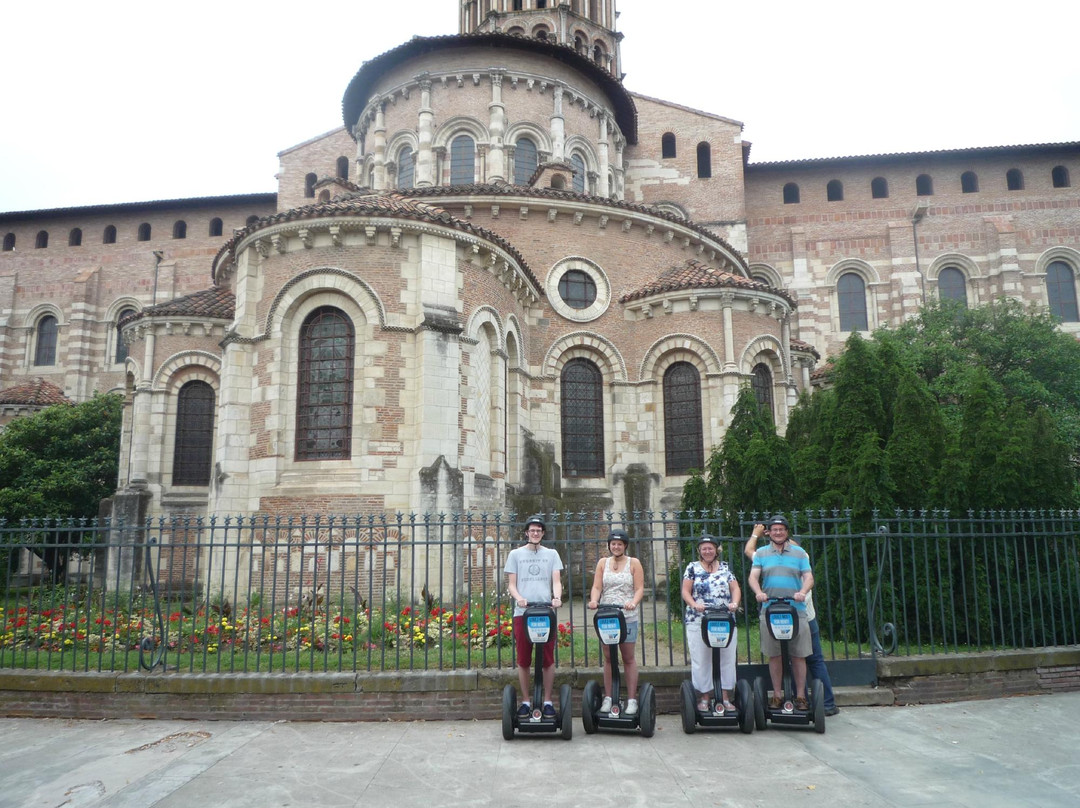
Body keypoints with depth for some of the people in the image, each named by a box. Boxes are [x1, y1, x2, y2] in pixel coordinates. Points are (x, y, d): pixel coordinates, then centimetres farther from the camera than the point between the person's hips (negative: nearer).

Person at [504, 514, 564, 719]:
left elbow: (556, 581, 6)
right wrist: (519, 598, -12)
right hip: (522, 612, 0)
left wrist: (557, 597, -15)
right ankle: (525, 702, 14)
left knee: (548, 659, 1)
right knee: (523, 660, 3)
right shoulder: (516, 554, 12)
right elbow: (511, 583, 8)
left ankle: (547, 701, 12)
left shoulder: (551, 554, 13)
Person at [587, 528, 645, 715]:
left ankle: (632, 699, 6)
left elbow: (640, 588, -2)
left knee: (628, 658, 1)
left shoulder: (634, 563, 5)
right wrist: (594, 601, -17)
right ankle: (608, 698, 12)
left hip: (627, 616, -2)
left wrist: (633, 603, -22)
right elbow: (597, 587, 3)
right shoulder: (602, 563, 11)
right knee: (608, 658, 5)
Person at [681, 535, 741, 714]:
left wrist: (734, 602, -12)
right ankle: (704, 698, 8)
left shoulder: (725, 568, 14)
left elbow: (735, 588, 9)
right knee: (701, 660, -1)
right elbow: (685, 591, 2)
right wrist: (694, 604, -16)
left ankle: (726, 697, 10)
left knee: (727, 659, 2)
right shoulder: (692, 567, 7)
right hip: (698, 621, -2)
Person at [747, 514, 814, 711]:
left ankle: (800, 696, 8)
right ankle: (777, 695, 11)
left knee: (799, 655, 0)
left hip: (796, 610, 0)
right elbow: (753, 577, 1)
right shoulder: (761, 553, 12)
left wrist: (802, 592, -17)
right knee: (774, 655, 3)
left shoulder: (799, 553, 12)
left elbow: (809, 577, 3)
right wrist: (758, 592, -19)